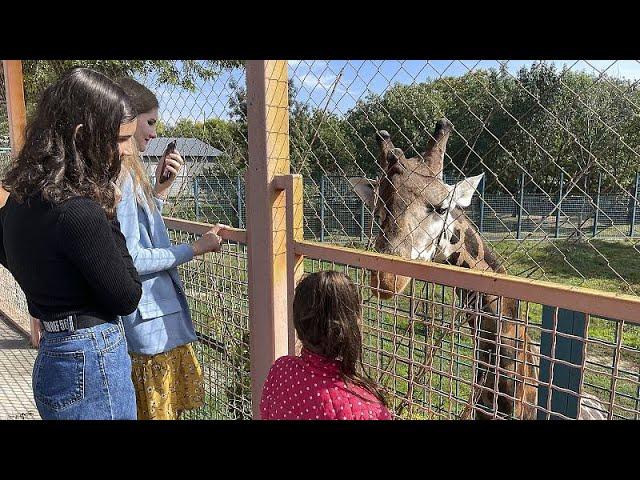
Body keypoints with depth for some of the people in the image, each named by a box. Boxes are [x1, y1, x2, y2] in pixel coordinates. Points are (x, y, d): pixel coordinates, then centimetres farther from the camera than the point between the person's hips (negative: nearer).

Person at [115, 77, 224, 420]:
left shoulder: (129, 172, 11)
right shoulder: (118, 175, -18)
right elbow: (131, 259, -22)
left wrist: (161, 186, 8)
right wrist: (197, 247, -13)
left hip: (161, 319, 9)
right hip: (148, 326, -9)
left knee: (170, 408, 21)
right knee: (156, 412, 7)